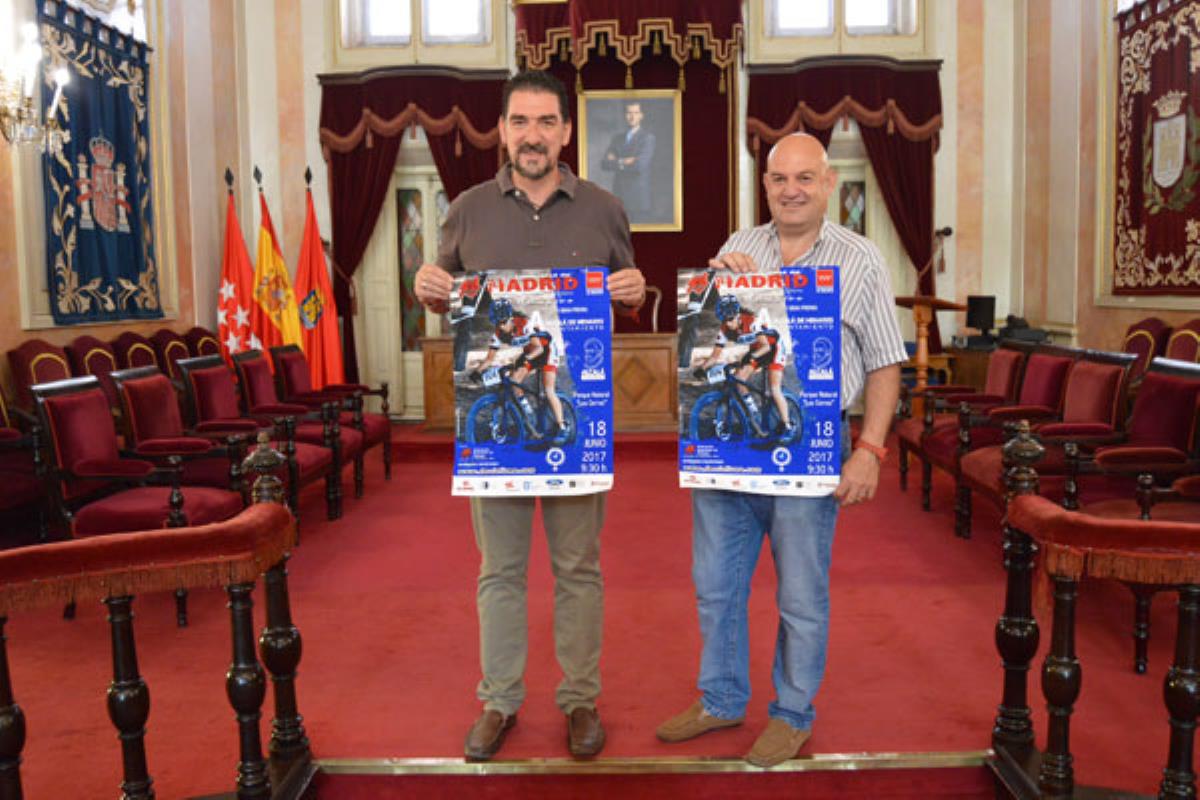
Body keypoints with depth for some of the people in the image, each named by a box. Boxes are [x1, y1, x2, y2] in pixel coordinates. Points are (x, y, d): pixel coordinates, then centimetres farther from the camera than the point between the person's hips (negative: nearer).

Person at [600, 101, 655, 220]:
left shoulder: (648, 138, -4)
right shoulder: (617, 138, 14)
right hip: (619, 198, 5)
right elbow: (604, 164, 3)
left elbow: (640, 165, -18)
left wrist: (616, 162, -5)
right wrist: (624, 162, -11)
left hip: (638, 198, -4)